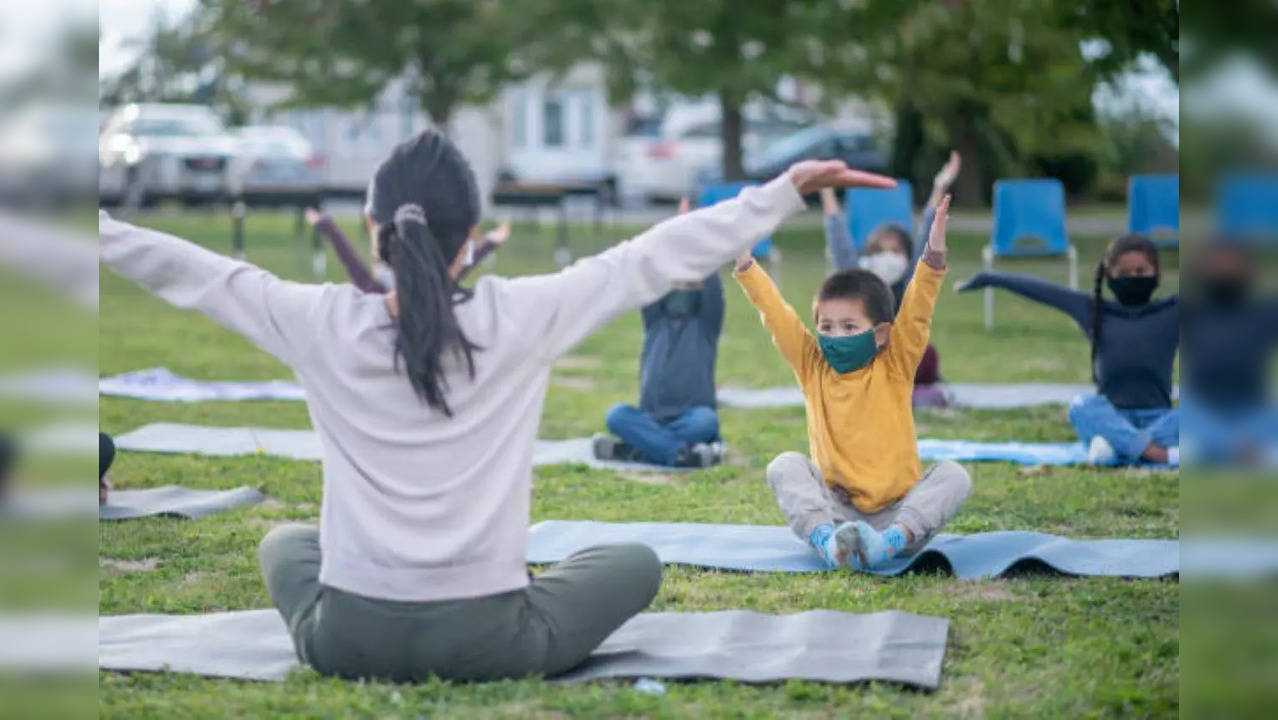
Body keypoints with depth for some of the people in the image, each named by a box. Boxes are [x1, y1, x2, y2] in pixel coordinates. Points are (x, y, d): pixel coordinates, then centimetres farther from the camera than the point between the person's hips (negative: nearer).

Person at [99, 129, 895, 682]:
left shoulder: (322, 325, -9)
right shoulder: (522, 318, -12)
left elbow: (187, 269, 1)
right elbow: (660, 257, -8)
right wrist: (789, 190, -2)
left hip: (350, 639, 2)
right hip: (489, 641, -2)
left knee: (285, 542, 36)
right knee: (638, 561, 24)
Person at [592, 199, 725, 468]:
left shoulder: (705, 325, 9)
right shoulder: (655, 322, 14)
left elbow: (714, 288, -8)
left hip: (691, 418, -2)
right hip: (653, 418, 3)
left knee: (706, 420, -36)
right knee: (617, 415, -27)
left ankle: (633, 449, -33)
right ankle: (684, 453, -35)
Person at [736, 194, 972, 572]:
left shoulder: (894, 369, 1)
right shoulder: (813, 369, 6)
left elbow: (916, 314, -12)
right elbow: (776, 315, 2)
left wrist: (934, 255, -25)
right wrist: (743, 263, -5)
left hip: (897, 510, -1)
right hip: (834, 509, 1)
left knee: (954, 476, -24)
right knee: (785, 466, -19)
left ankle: (892, 540, -43)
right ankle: (825, 539, -41)